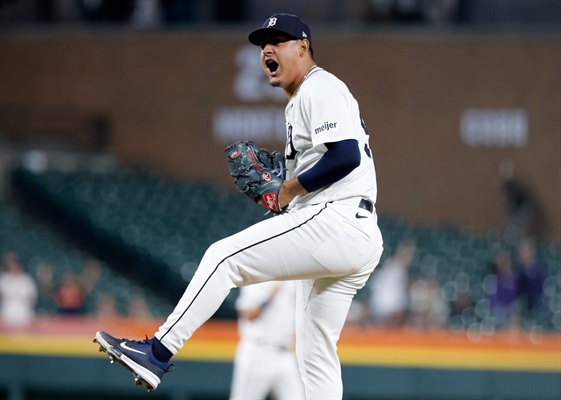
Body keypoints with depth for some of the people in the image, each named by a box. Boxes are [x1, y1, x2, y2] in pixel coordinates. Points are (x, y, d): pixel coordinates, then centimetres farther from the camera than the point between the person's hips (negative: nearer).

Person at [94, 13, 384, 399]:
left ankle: (158, 353, -15)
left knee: (224, 257, -12)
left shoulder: (319, 89, -5)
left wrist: (292, 187, -10)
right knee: (316, 355, 9)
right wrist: (280, 194, 15)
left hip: (335, 222, -11)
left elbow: (347, 154, -19)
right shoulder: (300, 102, 27)